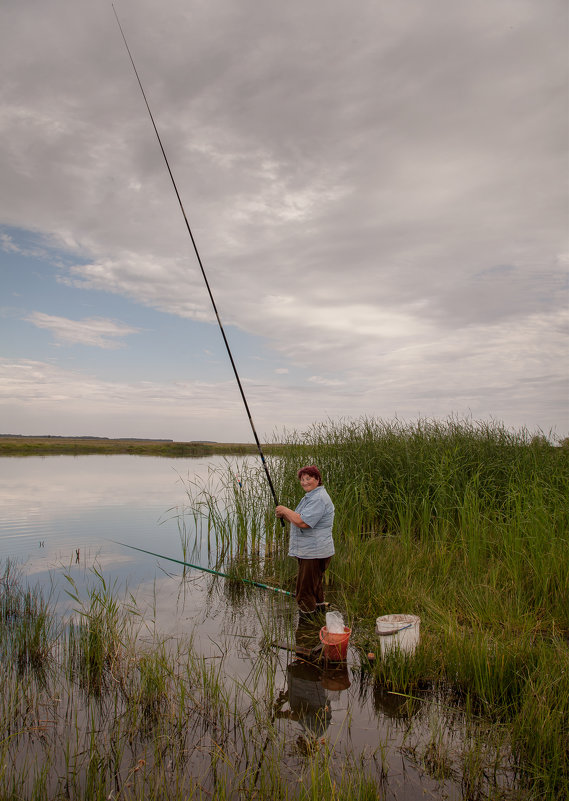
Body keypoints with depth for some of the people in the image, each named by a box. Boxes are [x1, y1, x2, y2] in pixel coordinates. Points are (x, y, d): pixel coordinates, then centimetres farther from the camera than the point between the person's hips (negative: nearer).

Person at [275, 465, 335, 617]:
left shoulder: (319, 499, -19)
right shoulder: (310, 496, 17)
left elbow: (303, 523, -28)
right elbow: (297, 520, 23)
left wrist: (285, 510, -14)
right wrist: (284, 515, 4)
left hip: (314, 553, -11)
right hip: (308, 552, 11)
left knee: (305, 593, -5)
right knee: (314, 588, 23)